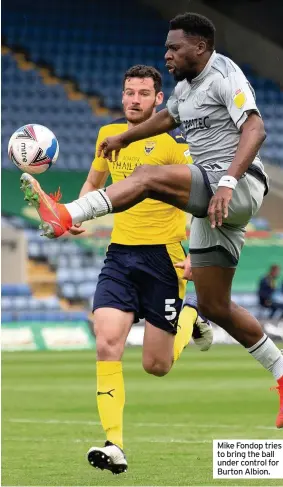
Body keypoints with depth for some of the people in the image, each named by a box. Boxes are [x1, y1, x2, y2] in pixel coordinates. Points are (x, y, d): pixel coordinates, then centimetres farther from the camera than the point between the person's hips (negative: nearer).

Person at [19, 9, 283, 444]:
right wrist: (125, 138, 50)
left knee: (148, 177, -28)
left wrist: (227, 182, -34)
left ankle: (65, 217, -38)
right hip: (214, 197, 10)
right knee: (213, 306, 7)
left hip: (239, 188, -10)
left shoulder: (224, 75, -9)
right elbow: (168, 118, 42)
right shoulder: (186, 87, 19)